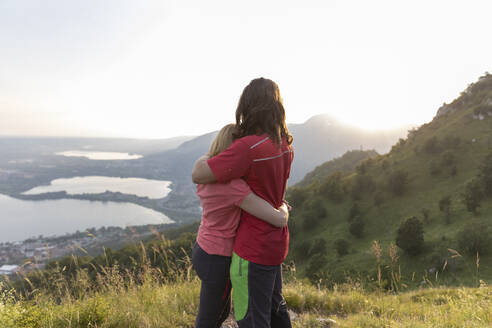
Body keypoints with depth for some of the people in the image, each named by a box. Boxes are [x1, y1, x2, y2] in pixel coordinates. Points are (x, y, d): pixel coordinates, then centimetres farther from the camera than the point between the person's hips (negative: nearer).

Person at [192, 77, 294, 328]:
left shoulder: (248, 147, -27)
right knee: (275, 307, 27)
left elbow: (198, 175, -26)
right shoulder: (285, 145, 0)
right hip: (276, 241, 9)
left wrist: (204, 158, -3)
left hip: (253, 248, -9)